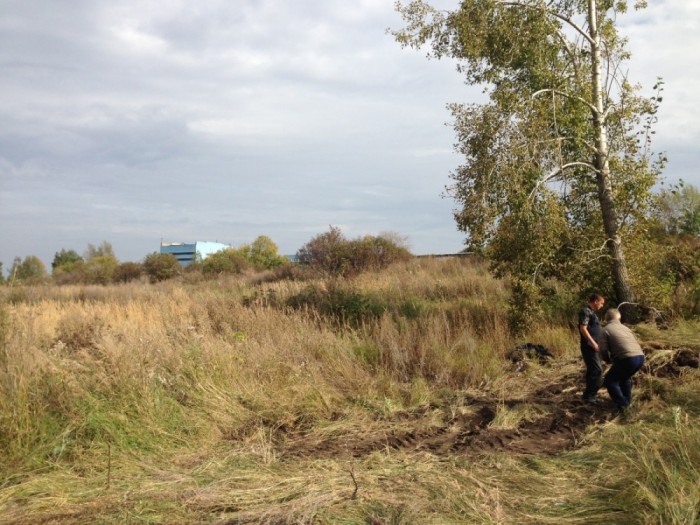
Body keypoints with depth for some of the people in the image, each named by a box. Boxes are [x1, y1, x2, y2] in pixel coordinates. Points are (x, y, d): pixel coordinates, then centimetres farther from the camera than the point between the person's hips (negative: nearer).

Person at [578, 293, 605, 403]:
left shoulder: (591, 312, 19)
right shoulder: (585, 311, -12)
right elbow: (583, 329, -20)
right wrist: (593, 343, -23)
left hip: (594, 347, 10)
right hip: (589, 346, -10)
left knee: (593, 370, 11)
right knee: (597, 370, -12)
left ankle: (590, 395, 17)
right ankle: (589, 395, -7)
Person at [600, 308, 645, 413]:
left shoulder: (606, 329, 6)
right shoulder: (625, 327, 26)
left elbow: (603, 350, -3)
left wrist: (609, 359, 19)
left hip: (627, 359, -7)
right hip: (640, 357, 7)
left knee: (609, 381, 12)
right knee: (625, 376, 34)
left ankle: (621, 405, 5)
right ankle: (627, 400, 36)